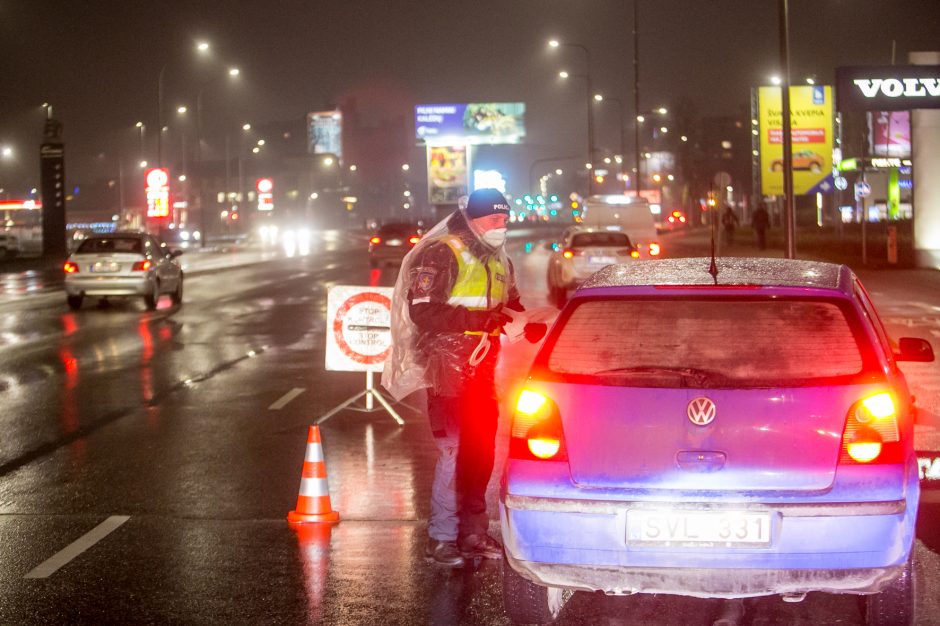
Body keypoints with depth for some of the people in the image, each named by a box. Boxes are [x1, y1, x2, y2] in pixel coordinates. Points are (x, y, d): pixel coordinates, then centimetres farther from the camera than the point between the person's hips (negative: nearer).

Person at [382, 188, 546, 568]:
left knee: (481, 452, 10)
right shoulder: (440, 255, -10)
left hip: (483, 372, 8)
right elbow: (422, 312, -19)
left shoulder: (498, 262, 17)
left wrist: (529, 326, 4)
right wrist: (479, 319, -25)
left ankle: (473, 534, 21)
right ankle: (440, 539, -1)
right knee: (453, 452, -10)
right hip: (448, 371, -8)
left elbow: (510, 306, 27)